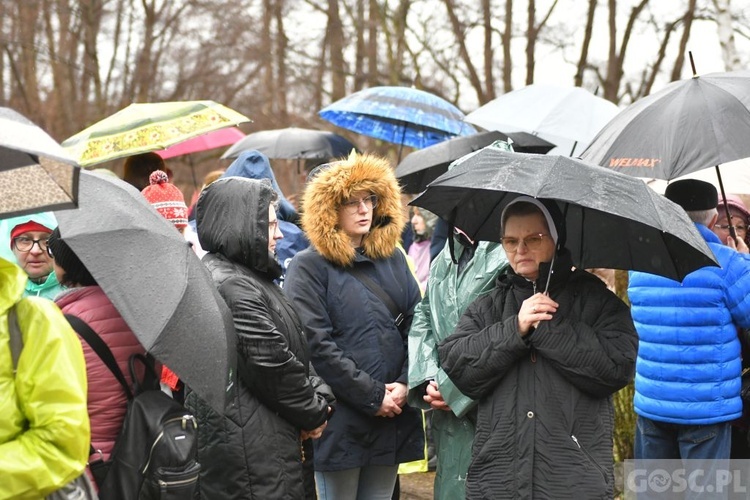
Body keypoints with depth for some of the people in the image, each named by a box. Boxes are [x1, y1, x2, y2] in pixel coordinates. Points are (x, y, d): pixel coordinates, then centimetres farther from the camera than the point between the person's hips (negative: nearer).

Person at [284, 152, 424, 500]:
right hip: (341, 419, -5)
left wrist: (405, 384, -6)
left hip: (393, 417, 5)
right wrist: (372, 396, -15)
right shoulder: (309, 267, -5)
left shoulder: (393, 259, 12)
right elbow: (316, 344, -14)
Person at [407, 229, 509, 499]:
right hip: (448, 409, 7)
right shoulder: (443, 259, 14)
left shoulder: (505, 256, -12)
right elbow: (423, 317, 17)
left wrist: (453, 389, -14)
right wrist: (427, 380, 1)